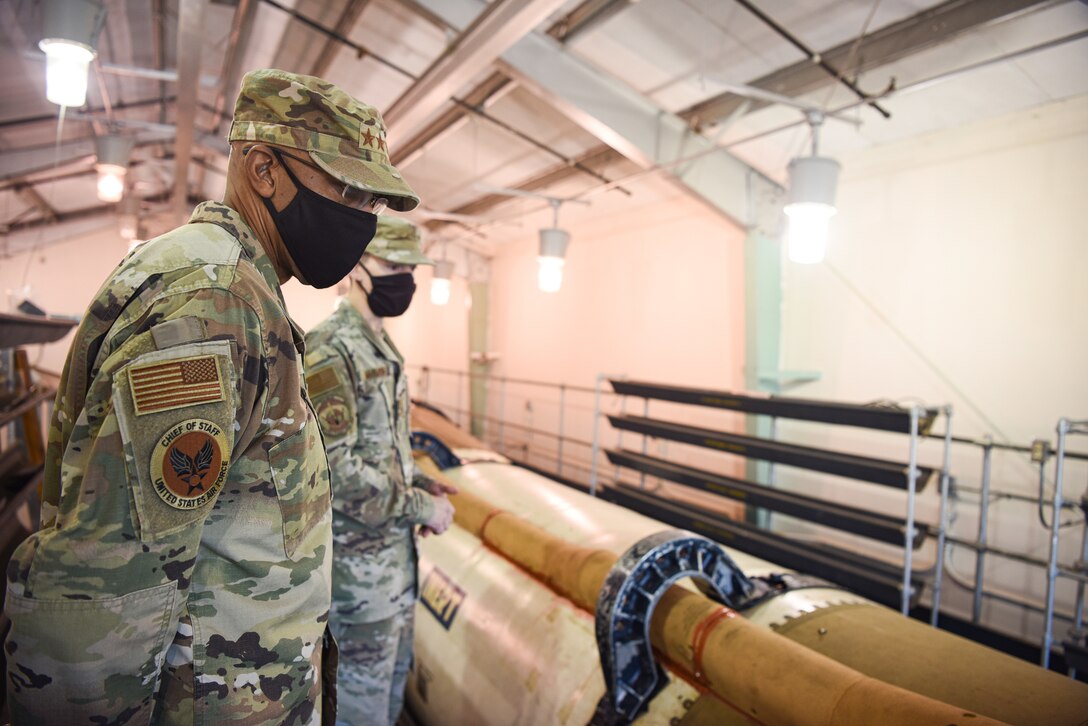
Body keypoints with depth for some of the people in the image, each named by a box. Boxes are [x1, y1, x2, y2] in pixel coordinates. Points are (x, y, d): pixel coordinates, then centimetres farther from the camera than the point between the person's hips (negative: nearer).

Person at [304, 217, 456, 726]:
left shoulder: (383, 348, 9)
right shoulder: (328, 351, -20)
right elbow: (334, 468, -26)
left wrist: (419, 484, 2)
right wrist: (420, 507, -19)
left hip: (396, 542, 9)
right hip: (357, 552, -9)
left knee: (394, 670, 23)